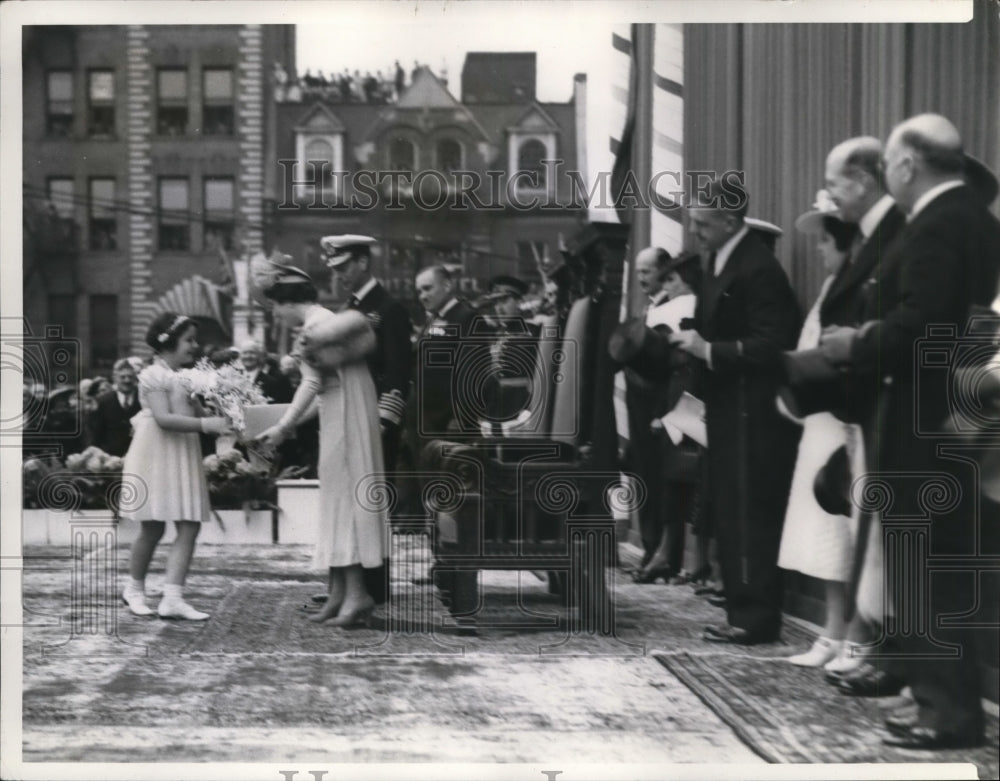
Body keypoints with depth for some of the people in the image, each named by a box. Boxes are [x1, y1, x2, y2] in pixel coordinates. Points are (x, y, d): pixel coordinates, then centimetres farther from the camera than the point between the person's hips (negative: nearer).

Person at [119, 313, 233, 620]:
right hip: (157, 457, -7)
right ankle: (135, 589, 23)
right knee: (153, 528, 1)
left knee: (190, 527, -3)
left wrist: (225, 421, -3)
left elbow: (198, 413, 15)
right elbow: (164, 419, -22)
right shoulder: (154, 376, -11)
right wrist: (206, 424, -28)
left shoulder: (186, 377, 13)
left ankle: (173, 598, -4)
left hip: (184, 458, 7)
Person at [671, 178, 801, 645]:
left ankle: (755, 619, -1)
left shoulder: (756, 268, -15)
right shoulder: (718, 264, 14)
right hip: (727, 410, 10)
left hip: (752, 412, -10)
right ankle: (743, 612, 19)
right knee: (726, 515, 12)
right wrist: (693, 341, 2)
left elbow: (771, 345, -21)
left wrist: (709, 350, -20)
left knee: (748, 515, -7)